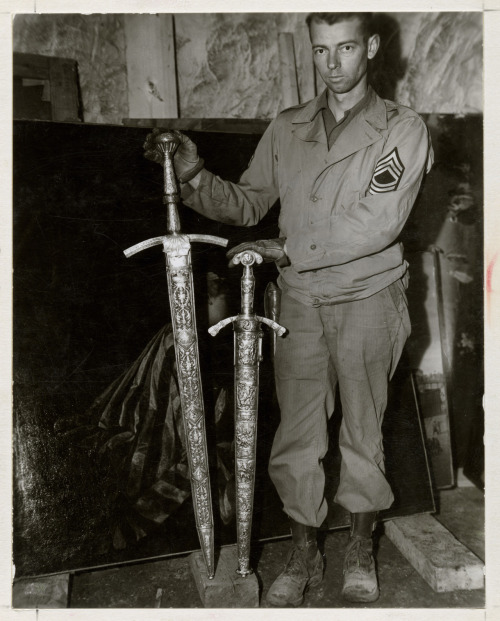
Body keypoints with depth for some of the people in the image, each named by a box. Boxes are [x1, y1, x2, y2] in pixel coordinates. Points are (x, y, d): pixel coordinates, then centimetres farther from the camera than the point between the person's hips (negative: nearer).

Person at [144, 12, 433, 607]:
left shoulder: (402, 129, -2)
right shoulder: (286, 127, 9)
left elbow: (376, 224, -15)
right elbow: (248, 202, 8)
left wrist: (288, 248, -19)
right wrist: (195, 177, -9)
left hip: (367, 297, -2)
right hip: (300, 300, 3)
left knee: (363, 431, 9)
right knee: (296, 433, 6)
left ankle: (360, 549, 33)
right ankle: (303, 553, 27)